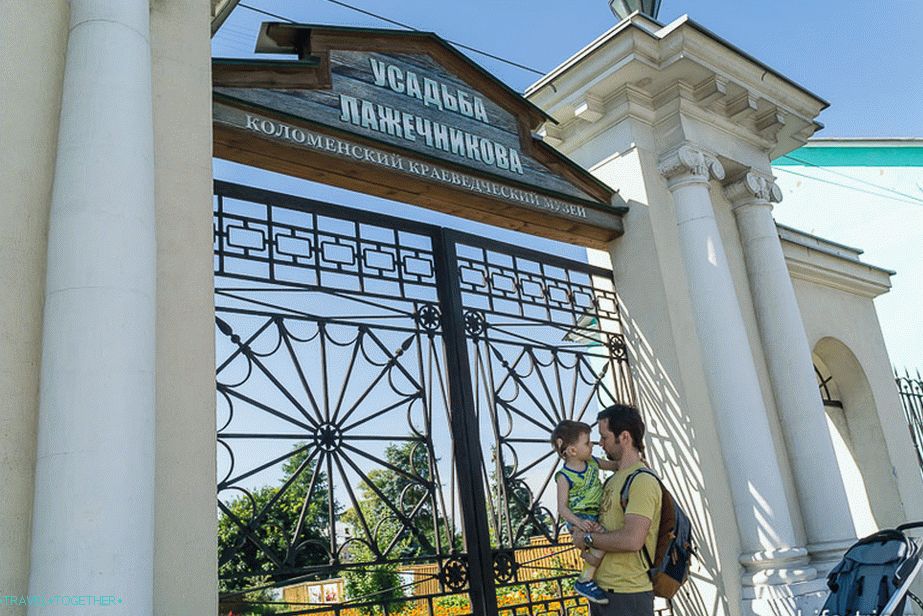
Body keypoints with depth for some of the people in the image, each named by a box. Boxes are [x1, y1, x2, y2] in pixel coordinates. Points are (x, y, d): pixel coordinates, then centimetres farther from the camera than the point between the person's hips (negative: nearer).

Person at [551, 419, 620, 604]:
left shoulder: (592, 462, 5)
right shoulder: (564, 477, -14)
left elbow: (615, 465, 22)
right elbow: (562, 508, -16)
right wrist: (578, 522, -32)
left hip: (597, 516, 8)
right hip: (580, 520, -8)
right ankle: (584, 581, -16)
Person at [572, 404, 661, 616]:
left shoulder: (643, 481, -16)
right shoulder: (613, 480, 14)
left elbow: (632, 540, -26)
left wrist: (587, 539, -12)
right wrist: (593, 528, -2)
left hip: (627, 596, -8)